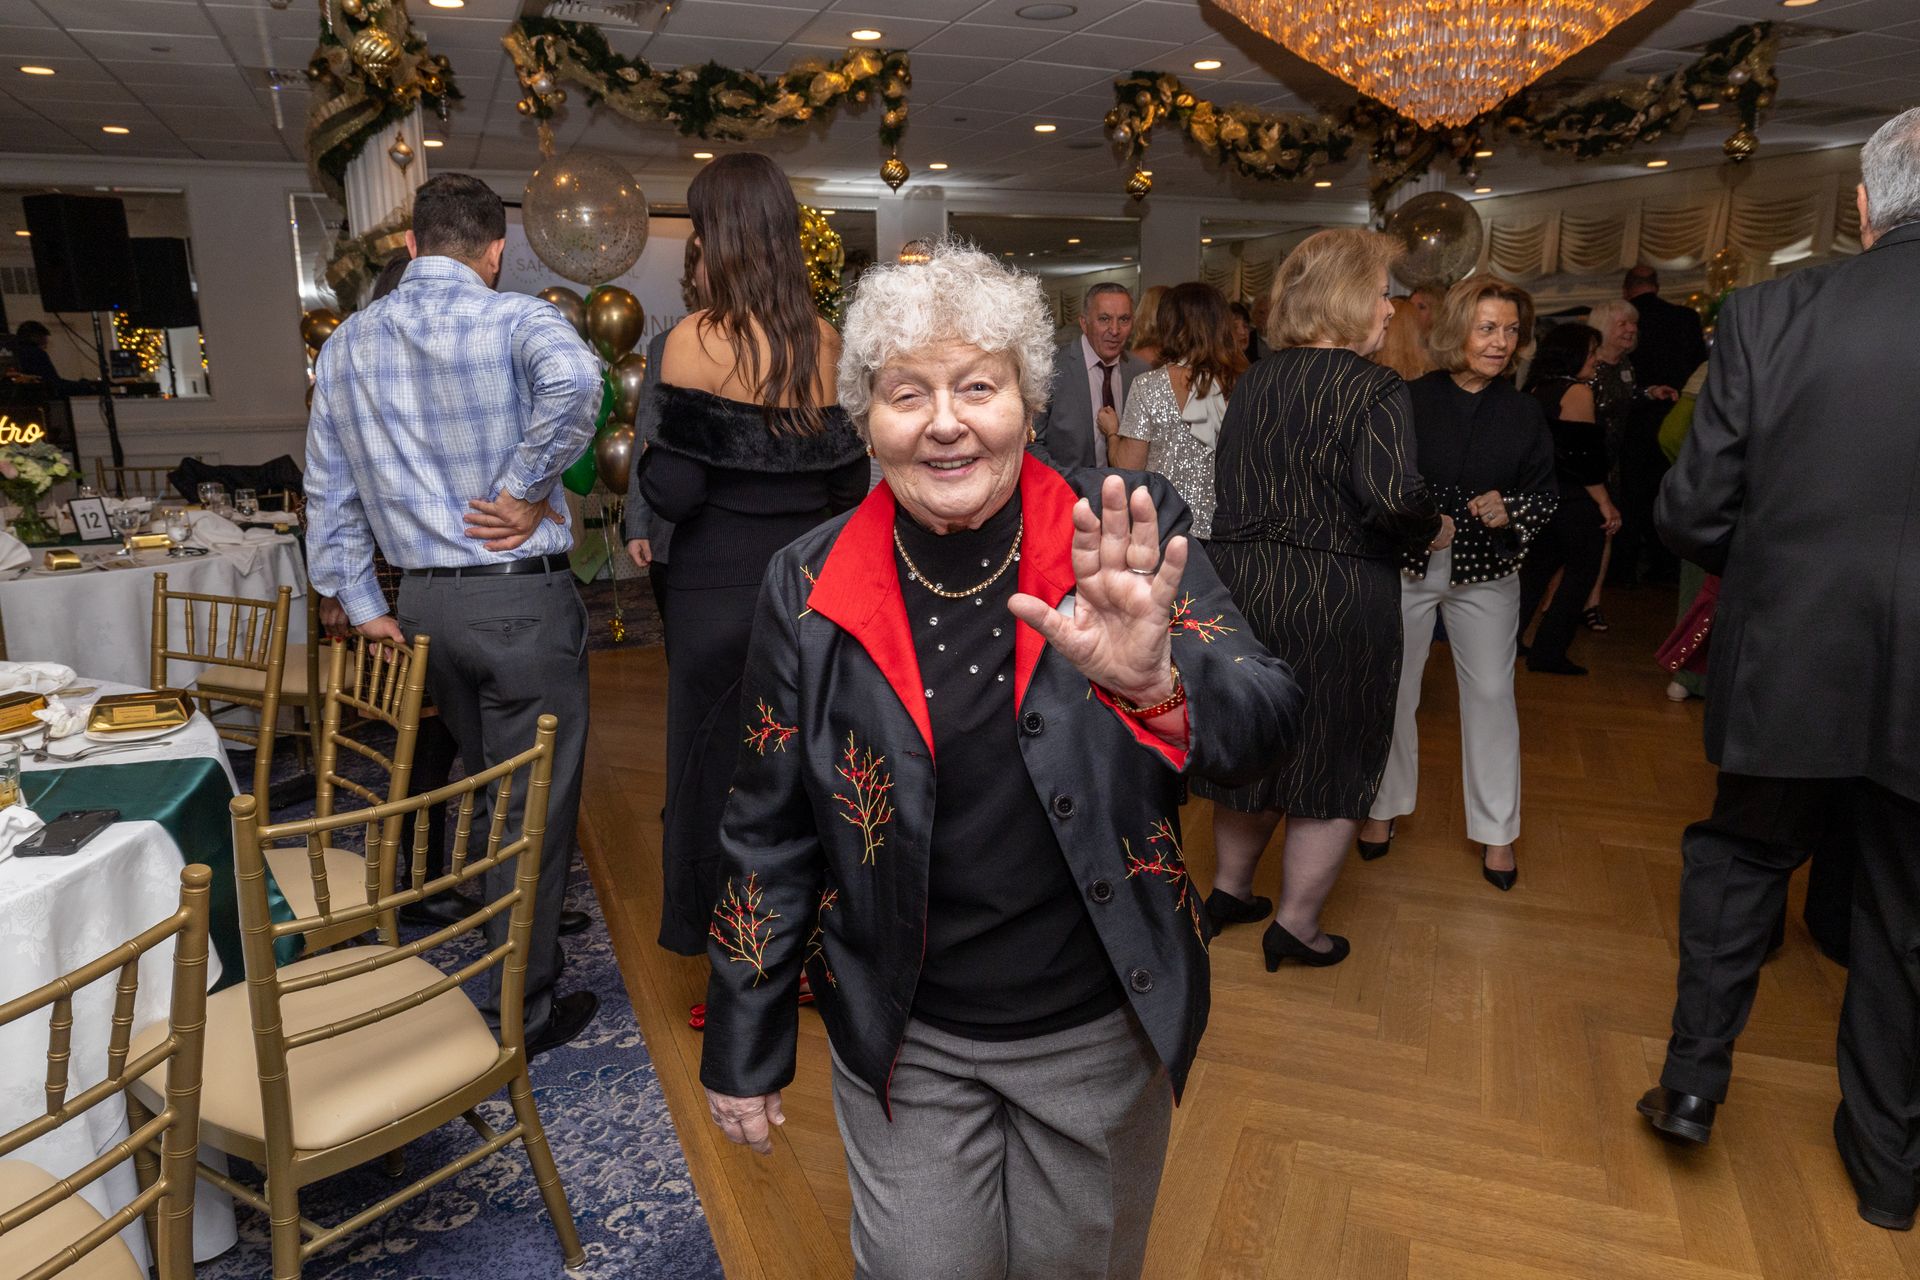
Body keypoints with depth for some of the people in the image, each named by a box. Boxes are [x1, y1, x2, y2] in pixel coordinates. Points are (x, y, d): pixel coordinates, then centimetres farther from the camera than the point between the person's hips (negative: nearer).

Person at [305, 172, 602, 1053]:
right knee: (537, 805, 5)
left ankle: (503, 926, 45)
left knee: (479, 778, 25)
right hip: (522, 597, -6)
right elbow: (572, 379, -33)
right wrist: (526, 491, -21)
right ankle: (524, 1011, 16)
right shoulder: (512, 318, -9)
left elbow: (328, 488, 12)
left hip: (425, 604, 6)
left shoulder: (347, 343, 10)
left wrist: (360, 606, 16)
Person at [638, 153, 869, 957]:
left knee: (715, 752, 11)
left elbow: (674, 490, -15)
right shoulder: (826, 342, 0)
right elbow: (849, 482, 3)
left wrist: (647, 459, 6)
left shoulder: (696, 340, -12)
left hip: (719, 583, -4)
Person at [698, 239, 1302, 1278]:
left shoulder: (1121, 539, -13)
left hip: (1103, 1033, 1)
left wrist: (1157, 682, -43)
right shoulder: (809, 587, -11)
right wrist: (743, 1050, 3)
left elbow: (1265, 721, -20)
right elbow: (769, 831, -3)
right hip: (904, 1043, 0)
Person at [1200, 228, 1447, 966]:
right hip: (1334, 601, -6)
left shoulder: (1253, 383, 6)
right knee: (1334, 762, 10)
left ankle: (1230, 889, 35)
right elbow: (1392, 498, -27)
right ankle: (1297, 927, 20)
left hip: (1239, 587, 7)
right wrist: (1435, 531, -8)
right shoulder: (1373, 389, -14)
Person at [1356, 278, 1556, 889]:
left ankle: (1497, 831, 21)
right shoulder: (1409, 400, -7)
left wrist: (1509, 514, -16)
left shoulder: (1524, 412, 0)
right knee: (1393, 690, 9)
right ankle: (1384, 805, 29)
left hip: (1485, 574, 2)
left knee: (1491, 694, 6)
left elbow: (1545, 496, 3)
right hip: (1407, 567, -1)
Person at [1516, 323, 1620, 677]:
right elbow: (1584, 456, -17)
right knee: (1581, 573, 3)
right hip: (1576, 501, -8)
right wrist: (1605, 503, -12)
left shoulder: (1536, 389, 9)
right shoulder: (1577, 391, -13)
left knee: (1537, 568, 16)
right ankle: (1549, 653, 4)